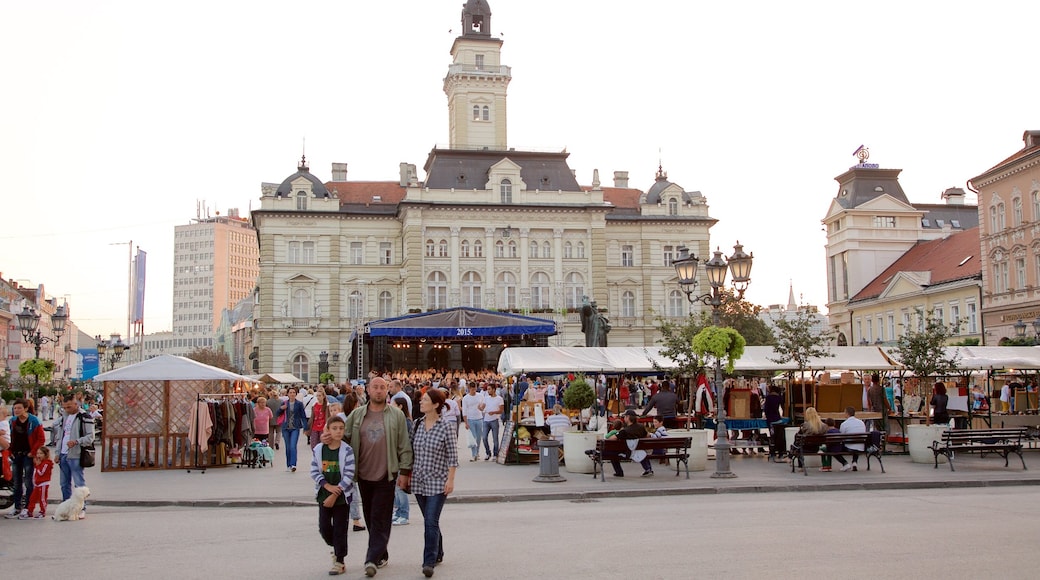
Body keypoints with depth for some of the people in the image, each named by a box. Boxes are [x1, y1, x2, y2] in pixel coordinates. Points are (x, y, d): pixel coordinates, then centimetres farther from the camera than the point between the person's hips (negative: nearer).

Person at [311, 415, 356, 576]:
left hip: (342, 496, -3)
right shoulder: (319, 449, -3)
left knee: (340, 529, 2)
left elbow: (349, 476, -13)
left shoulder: (347, 451, -11)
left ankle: (339, 561, 14)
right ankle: (335, 548, 34)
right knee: (324, 527, 6)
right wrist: (327, 486, -15)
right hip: (324, 495, 3)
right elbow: (314, 471, -1)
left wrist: (335, 495, -15)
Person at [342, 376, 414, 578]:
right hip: (364, 475, 3)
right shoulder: (356, 415, 5)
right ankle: (381, 555, 23)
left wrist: (404, 471, -5)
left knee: (380, 520, -5)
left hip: (386, 475, -3)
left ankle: (373, 559, -5)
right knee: (370, 518, 11)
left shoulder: (396, 415, -2)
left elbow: (404, 446, -1)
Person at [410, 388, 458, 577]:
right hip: (419, 482, 5)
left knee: (431, 522, -11)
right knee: (430, 521, 15)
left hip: (437, 482, -5)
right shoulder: (417, 425, 5)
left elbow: (452, 456, -7)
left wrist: (450, 480, -11)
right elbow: (410, 451, 13)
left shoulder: (445, 427, -9)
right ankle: (438, 554, 31)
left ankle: (429, 562, -6)